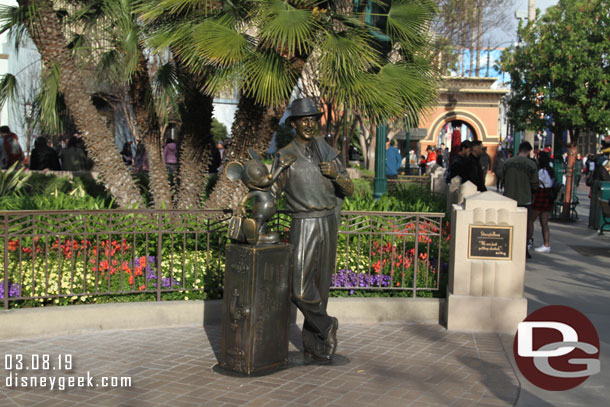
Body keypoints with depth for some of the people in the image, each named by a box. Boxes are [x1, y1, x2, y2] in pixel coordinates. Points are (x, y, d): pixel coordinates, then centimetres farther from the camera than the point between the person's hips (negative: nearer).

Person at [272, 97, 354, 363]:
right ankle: (326, 325, 12)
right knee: (301, 289, -13)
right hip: (302, 226, -3)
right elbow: (272, 192, -5)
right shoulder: (286, 156, -2)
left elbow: (349, 190, 6)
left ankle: (313, 345, 19)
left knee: (320, 286, 8)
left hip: (327, 224, 3)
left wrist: (336, 174, -13)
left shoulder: (329, 153, 7)